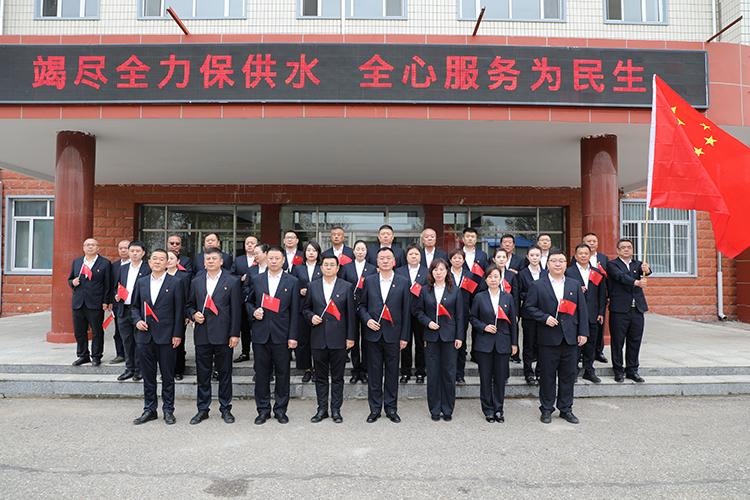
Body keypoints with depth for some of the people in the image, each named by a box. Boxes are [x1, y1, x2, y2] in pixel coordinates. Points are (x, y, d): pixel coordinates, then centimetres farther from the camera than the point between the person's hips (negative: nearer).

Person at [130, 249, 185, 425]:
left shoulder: (175, 283, -3)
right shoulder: (141, 282, 10)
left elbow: (179, 310, -4)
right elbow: (134, 306, 17)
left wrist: (177, 334, -8)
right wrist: (137, 320, -3)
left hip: (166, 336, -4)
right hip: (145, 336, 4)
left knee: (167, 376, 5)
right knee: (148, 376, 12)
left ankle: (168, 410, 17)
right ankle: (149, 410, 23)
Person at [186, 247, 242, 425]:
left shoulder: (232, 282, -1)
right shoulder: (196, 282, 9)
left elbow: (236, 310, -4)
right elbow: (190, 305, 18)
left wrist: (234, 334, -8)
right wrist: (193, 314, -5)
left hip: (223, 335, -3)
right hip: (202, 335, 3)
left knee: (225, 373, 6)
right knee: (203, 374, 10)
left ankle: (225, 409, 19)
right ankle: (203, 409, 23)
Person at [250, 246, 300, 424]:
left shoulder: (292, 281, 1)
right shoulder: (257, 280, 8)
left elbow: (294, 311, -1)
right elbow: (249, 302, 17)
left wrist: (293, 336, -6)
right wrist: (254, 311, -6)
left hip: (281, 335, -2)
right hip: (260, 334, 2)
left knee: (282, 374, 6)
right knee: (261, 373, 8)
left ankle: (280, 410, 20)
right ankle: (263, 410, 21)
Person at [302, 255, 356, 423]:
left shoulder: (347, 287, 0)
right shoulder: (313, 286, 6)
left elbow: (351, 313, 0)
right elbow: (305, 308, 14)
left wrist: (350, 337, -3)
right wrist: (311, 316, -8)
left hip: (338, 339, -2)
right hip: (319, 339, 2)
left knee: (337, 377, 6)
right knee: (320, 376, 10)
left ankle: (336, 410, 18)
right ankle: (322, 409, 21)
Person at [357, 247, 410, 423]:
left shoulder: (403, 282, 1)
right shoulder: (369, 280, 4)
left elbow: (406, 311, 1)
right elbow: (361, 305, 10)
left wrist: (404, 336, -1)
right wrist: (367, 319, -9)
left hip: (393, 334, -1)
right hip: (373, 333, 1)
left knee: (392, 372, 7)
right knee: (374, 372, 7)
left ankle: (391, 408, 20)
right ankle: (375, 409, 18)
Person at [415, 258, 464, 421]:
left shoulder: (455, 290, 2)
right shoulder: (425, 290, 5)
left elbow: (460, 315, 2)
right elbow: (419, 311, 8)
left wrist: (459, 337, -3)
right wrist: (428, 322, -10)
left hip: (449, 336, -1)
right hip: (431, 336, 1)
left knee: (449, 373, 4)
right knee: (432, 373, 4)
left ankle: (447, 409, 17)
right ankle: (434, 409, 17)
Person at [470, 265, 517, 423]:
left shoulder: (508, 297, 5)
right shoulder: (479, 297, 1)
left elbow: (512, 322, 7)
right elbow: (473, 318, 6)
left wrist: (514, 343, 6)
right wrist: (484, 327, -12)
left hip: (503, 343, 1)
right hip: (484, 343, -1)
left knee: (500, 378, 6)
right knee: (485, 378, 5)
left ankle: (498, 409, 20)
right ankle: (488, 410, 18)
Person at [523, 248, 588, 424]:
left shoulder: (575, 285, 9)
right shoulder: (538, 285, 0)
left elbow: (582, 310, 8)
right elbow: (529, 306, -1)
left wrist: (583, 332, 2)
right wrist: (545, 317, -15)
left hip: (570, 338, 3)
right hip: (548, 338, -3)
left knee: (568, 375, 9)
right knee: (547, 375, 5)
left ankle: (566, 409, 23)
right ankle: (546, 409, 17)